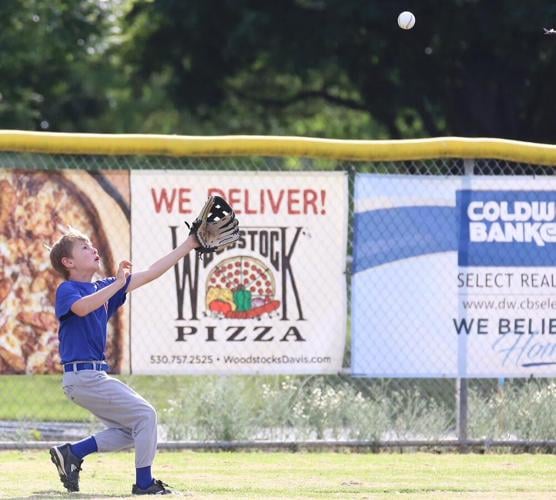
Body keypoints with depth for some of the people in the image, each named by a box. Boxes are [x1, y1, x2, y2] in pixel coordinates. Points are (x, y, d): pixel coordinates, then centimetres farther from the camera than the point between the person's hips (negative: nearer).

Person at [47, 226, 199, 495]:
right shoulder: (67, 290, -7)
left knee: (131, 430, 12)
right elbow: (82, 307, -32)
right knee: (145, 415, -7)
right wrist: (118, 284, -34)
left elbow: (150, 274, 13)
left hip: (96, 376, 9)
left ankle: (71, 453, 10)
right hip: (82, 375, -9)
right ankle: (144, 483, -1)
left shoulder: (104, 288, 15)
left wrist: (189, 244, 10)